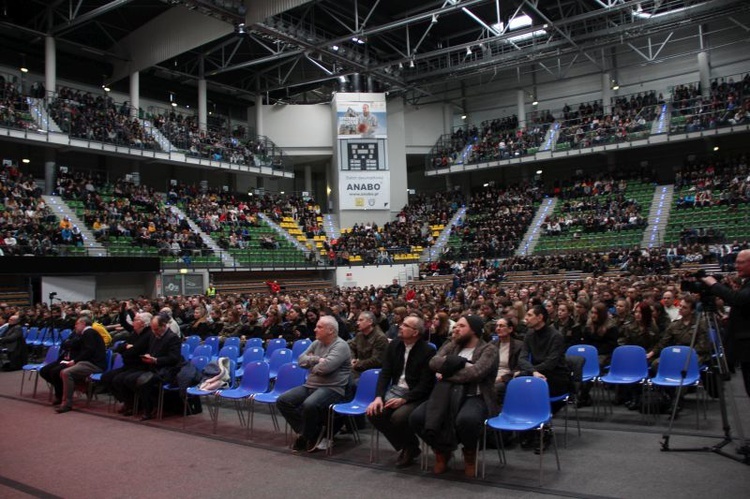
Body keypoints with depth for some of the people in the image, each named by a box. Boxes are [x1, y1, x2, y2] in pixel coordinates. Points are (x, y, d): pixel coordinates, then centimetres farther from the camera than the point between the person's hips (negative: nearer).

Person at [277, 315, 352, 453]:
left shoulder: (340, 346, -11)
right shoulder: (316, 343, 15)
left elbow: (325, 367, -24)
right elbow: (301, 360, 7)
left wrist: (312, 365, -4)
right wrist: (317, 360, -9)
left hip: (332, 389, -8)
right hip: (310, 386, 8)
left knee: (309, 405, -35)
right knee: (283, 401, -7)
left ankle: (310, 435, -5)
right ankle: (307, 431, 3)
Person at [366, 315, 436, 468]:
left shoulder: (428, 351, -13)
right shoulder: (394, 345, 4)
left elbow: (425, 384, -15)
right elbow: (385, 373, 2)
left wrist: (404, 399, -23)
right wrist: (378, 397, -12)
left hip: (415, 395, -6)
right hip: (395, 390, 6)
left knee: (398, 417, -32)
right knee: (374, 413, -18)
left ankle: (411, 447, 3)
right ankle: (403, 446, 4)